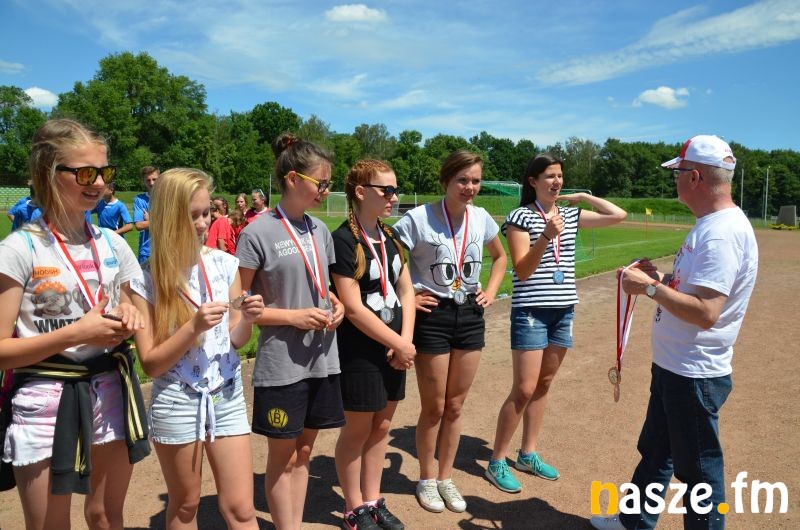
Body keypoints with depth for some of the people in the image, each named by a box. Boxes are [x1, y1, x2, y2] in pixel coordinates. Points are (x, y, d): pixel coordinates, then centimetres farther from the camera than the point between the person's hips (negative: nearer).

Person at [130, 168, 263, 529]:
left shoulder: (224, 264, -4)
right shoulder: (146, 280, -12)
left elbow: (236, 340, 4)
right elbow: (150, 363, -12)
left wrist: (248, 319, -17)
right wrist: (194, 327, -25)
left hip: (227, 395, 2)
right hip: (176, 401, -2)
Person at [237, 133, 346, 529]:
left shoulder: (320, 230, 7)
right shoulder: (258, 233, -13)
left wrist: (335, 304, -2)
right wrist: (294, 317, -20)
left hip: (322, 359, 6)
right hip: (281, 364, -6)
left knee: (304, 452, 17)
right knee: (283, 456, 9)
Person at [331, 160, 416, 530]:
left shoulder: (391, 236, 7)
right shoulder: (343, 240, -16)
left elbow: (406, 291, 6)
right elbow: (353, 308, -19)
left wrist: (406, 340, -7)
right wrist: (398, 344, -14)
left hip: (392, 348, 7)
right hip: (359, 351, -7)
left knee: (381, 427, 16)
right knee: (357, 430, 8)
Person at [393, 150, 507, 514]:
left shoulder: (481, 218, 1)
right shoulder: (419, 218, -15)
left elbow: (500, 256, 19)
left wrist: (491, 291, 9)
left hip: (471, 315, 5)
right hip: (433, 316, -4)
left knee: (455, 406, 14)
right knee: (434, 408, 7)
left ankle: (446, 478, 32)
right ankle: (427, 480, 29)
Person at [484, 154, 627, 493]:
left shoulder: (571, 215, 10)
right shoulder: (520, 217, -8)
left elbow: (619, 215, 10)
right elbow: (522, 270, -14)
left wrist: (584, 197, 6)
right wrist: (547, 235, -25)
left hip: (564, 309, 6)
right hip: (531, 310, -6)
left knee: (543, 385, 13)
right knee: (524, 389, -6)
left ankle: (528, 454, 26)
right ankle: (497, 462, 7)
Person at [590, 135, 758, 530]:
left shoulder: (722, 233, -24)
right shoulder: (711, 225, 9)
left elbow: (706, 312, -32)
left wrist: (651, 288, -22)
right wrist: (660, 278, 4)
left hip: (694, 377, -11)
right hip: (672, 366, 11)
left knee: (698, 469, 6)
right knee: (655, 451, 25)